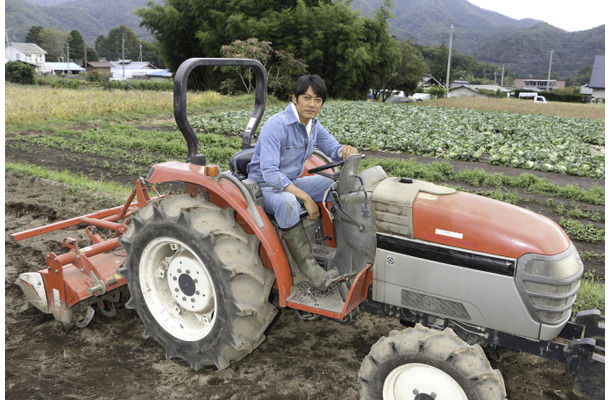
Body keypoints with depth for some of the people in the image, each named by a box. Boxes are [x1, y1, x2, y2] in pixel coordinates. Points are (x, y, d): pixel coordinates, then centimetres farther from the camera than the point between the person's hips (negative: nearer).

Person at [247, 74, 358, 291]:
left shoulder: (313, 125, 1)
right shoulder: (276, 125, -24)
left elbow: (333, 149, 10)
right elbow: (269, 172, -32)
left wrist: (346, 150, -17)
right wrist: (305, 197, -35)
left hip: (291, 182, 8)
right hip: (264, 186, -8)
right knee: (287, 202, -41)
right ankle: (310, 268, -36)